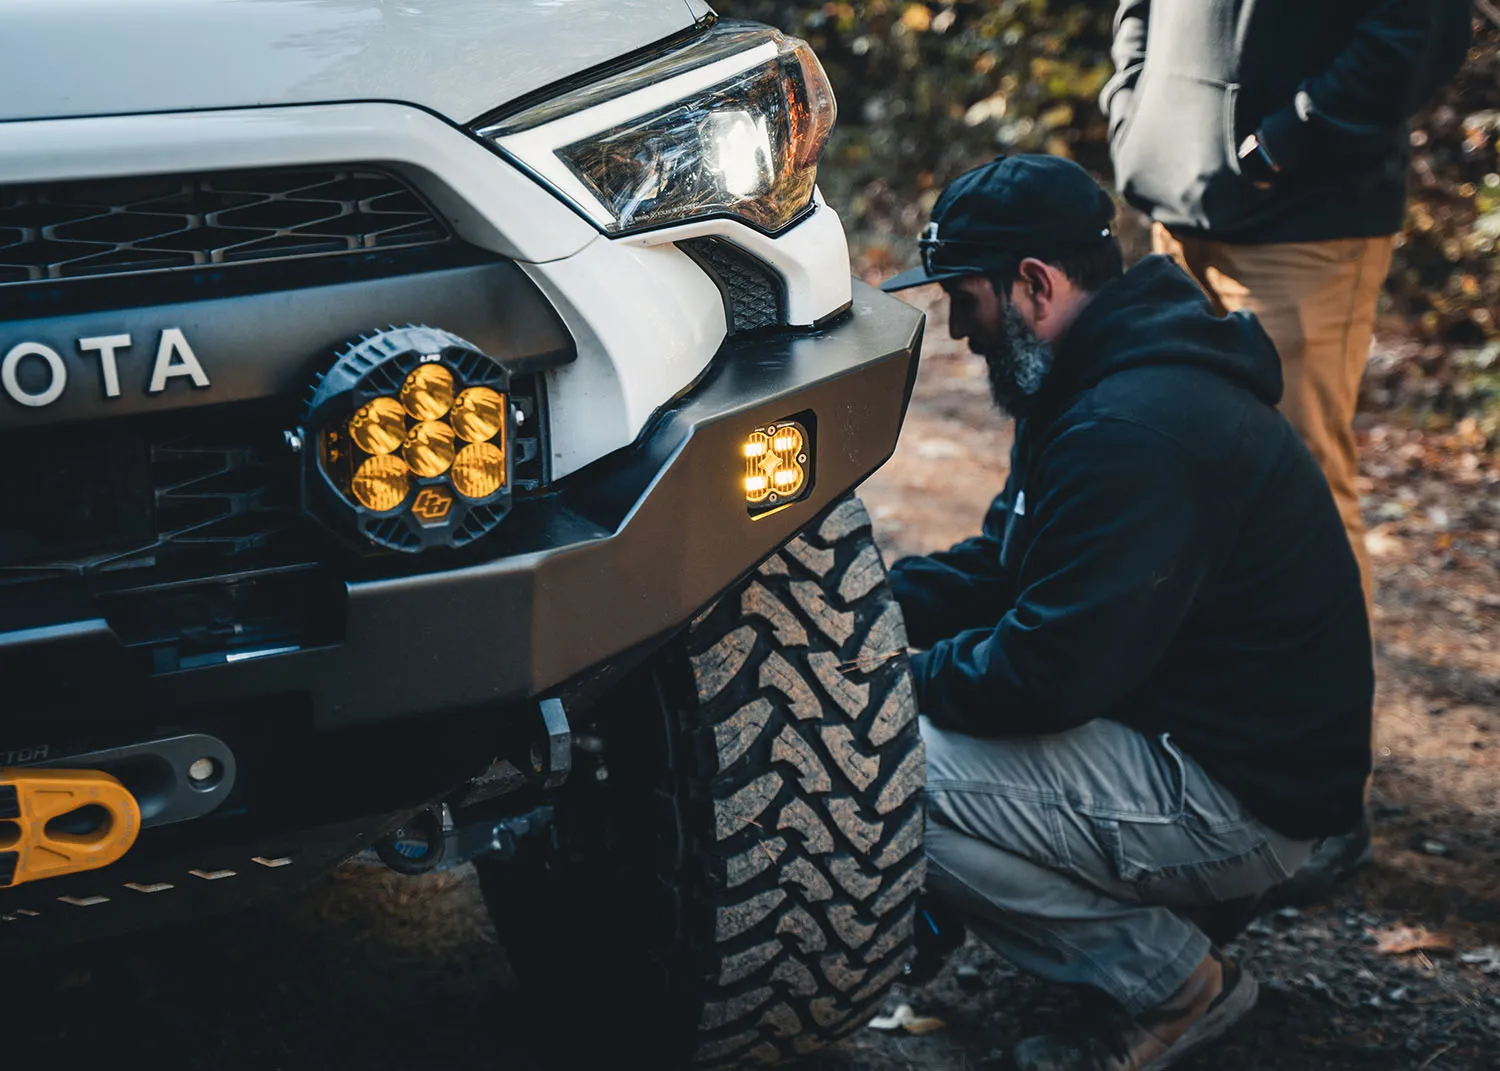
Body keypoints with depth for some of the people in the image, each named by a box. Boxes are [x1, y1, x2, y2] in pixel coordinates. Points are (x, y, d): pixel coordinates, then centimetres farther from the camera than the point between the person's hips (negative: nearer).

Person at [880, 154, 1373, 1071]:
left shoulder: (1137, 429, -26)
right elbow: (1001, 568, 16)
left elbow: (1049, 671, -28)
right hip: (1186, 729, 11)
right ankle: (1164, 907, 13)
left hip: (1248, 802, -11)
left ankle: (1176, 982, -3)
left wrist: (900, 680, -12)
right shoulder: (1101, 383, 9)